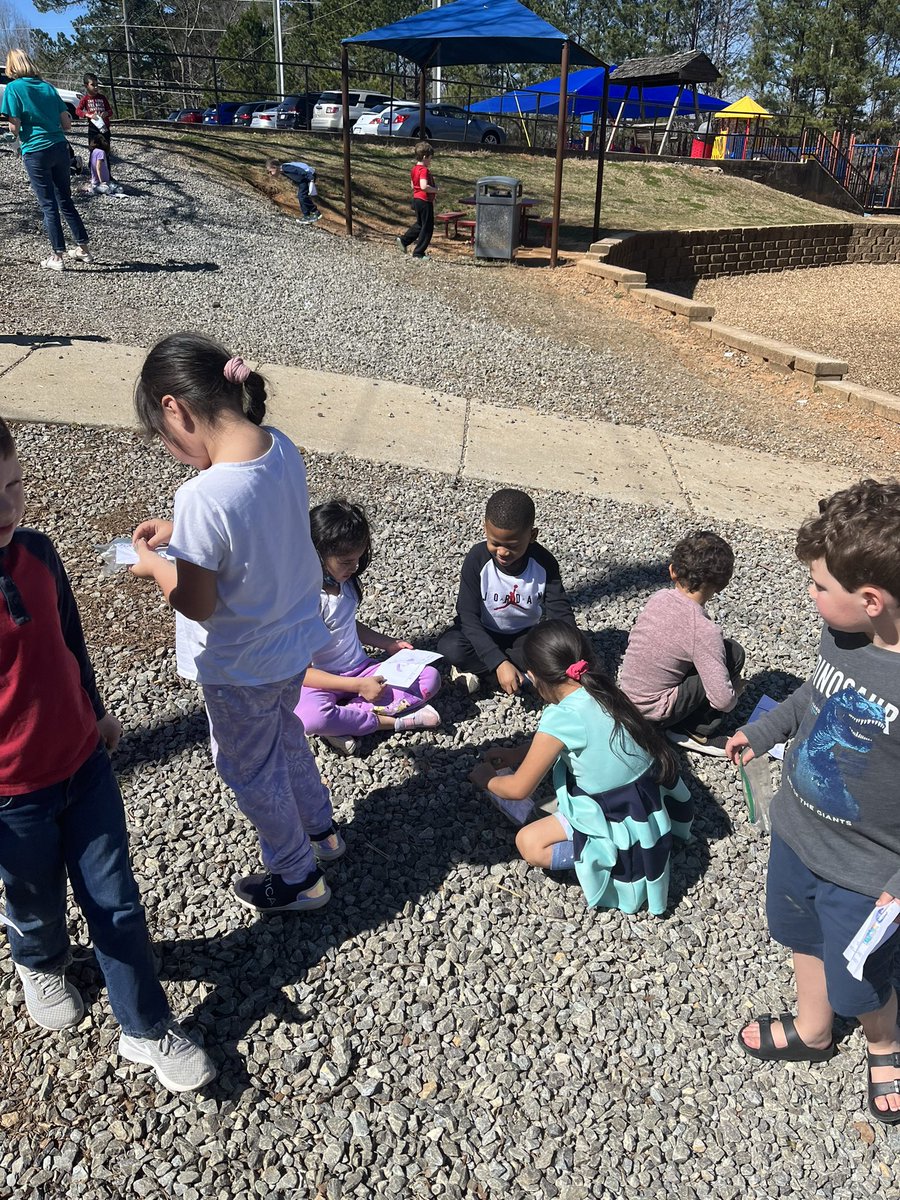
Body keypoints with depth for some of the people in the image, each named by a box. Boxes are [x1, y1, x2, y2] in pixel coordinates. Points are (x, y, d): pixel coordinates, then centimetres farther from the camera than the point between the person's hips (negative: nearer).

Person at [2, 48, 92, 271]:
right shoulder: (48, 87, 10)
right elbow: (67, 124, 7)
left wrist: (20, 135, 13)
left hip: (35, 151, -4)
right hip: (60, 148, 4)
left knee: (48, 205, 1)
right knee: (65, 200, 14)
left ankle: (57, 256, 2)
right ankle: (83, 248, 17)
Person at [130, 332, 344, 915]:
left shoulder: (205, 497, -35)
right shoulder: (282, 447, -11)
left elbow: (196, 604, -24)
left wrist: (153, 564, -6)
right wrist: (180, 532, 3)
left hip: (242, 666, -7)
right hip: (295, 637, 7)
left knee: (250, 768, 19)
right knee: (284, 734, 32)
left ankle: (298, 878, 41)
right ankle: (321, 830, 55)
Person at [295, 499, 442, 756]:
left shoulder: (344, 580, 0)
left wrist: (388, 644, 9)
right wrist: (358, 685, -25)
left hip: (361, 668, 7)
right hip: (324, 681, -7)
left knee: (430, 677, -12)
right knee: (309, 716, -41)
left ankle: (346, 718, -19)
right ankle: (393, 720, -22)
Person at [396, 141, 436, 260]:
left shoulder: (414, 169, 9)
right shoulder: (424, 170, -19)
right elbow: (424, 186, -32)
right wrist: (435, 190, -17)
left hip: (416, 199, 9)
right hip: (425, 201, -9)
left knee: (420, 224, 25)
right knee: (427, 227, 1)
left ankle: (403, 240, 24)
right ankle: (418, 253, 5)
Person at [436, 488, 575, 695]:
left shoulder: (544, 562, -21)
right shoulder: (477, 559, -25)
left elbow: (560, 613, -22)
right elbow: (468, 616, -27)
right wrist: (499, 663, -38)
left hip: (526, 633, 2)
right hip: (484, 633, -1)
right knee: (450, 647, -31)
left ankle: (475, 668, -16)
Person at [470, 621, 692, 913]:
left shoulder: (561, 718, -22)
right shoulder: (604, 693, 0)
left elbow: (518, 789, -10)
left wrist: (487, 779, 10)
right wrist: (513, 755, 23)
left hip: (625, 828, -8)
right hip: (653, 805, 8)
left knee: (528, 843, 0)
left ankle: (611, 860, -4)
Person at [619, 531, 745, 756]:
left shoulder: (658, 597, -4)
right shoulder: (704, 630, -23)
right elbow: (723, 700, -23)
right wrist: (735, 688, 2)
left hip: (625, 694, 7)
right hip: (654, 711, -7)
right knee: (733, 652, -5)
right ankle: (698, 732, 2)